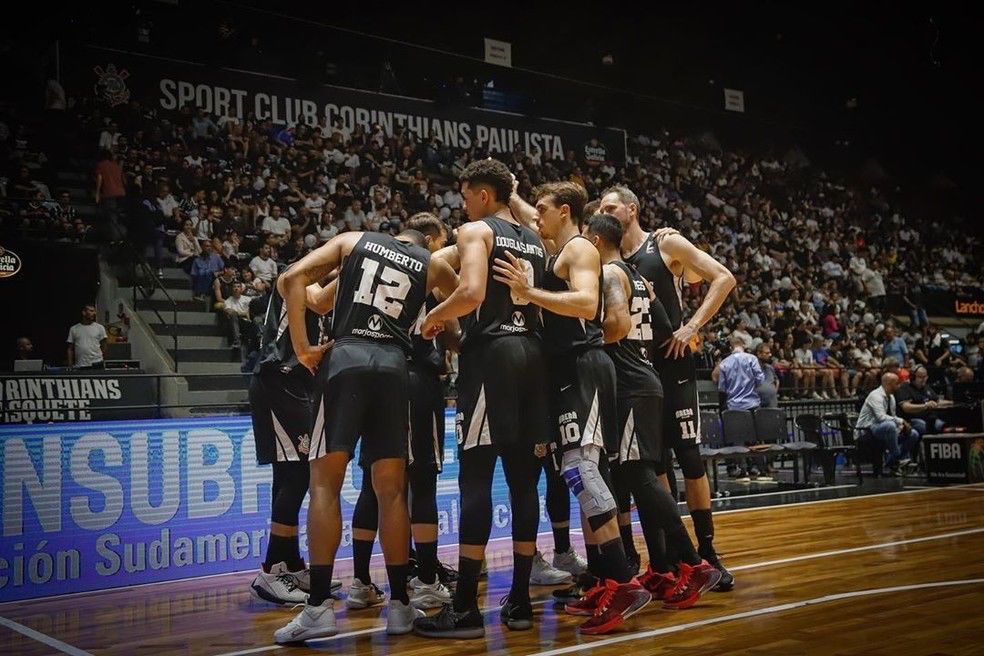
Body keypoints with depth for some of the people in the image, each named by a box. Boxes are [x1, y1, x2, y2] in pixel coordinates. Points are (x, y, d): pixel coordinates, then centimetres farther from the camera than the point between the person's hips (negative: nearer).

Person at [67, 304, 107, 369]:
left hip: (96, 365, -1)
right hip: (79, 366, 1)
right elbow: (70, 349, 11)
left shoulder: (100, 327, 6)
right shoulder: (73, 329, 10)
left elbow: (103, 347, 6)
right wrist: (70, 366, 4)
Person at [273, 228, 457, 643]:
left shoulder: (353, 241, 17)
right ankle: (399, 605, 12)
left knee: (325, 482, -1)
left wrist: (302, 348, 2)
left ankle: (319, 606, -7)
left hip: (345, 357, -1)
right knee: (391, 490, 8)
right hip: (393, 364, 2)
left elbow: (293, 278, 4)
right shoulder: (431, 264, 20)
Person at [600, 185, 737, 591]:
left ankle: (707, 553, 5)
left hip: (672, 364, -5)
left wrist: (692, 326, -14)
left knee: (689, 457, -5)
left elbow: (723, 278, -5)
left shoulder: (667, 244, -1)